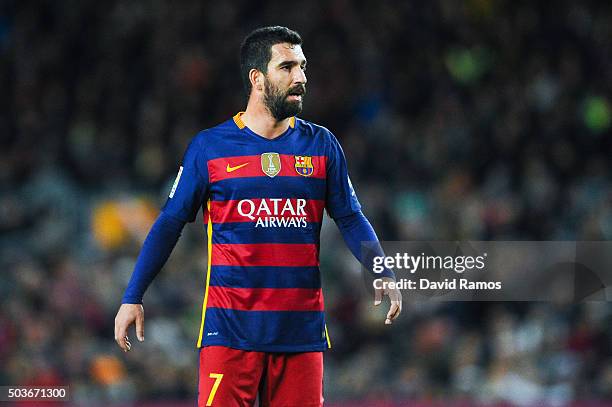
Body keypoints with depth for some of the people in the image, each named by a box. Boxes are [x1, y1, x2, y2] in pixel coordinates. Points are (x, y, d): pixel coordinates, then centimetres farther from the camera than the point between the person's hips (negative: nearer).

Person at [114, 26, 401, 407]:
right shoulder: (209, 147, 2)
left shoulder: (322, 145, 9)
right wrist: (133, 297, 1)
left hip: (301, 328, 3)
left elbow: (351, 219, 10)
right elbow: (170, 223, 5)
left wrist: (383, 275, -8)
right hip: (231, 328, -2)